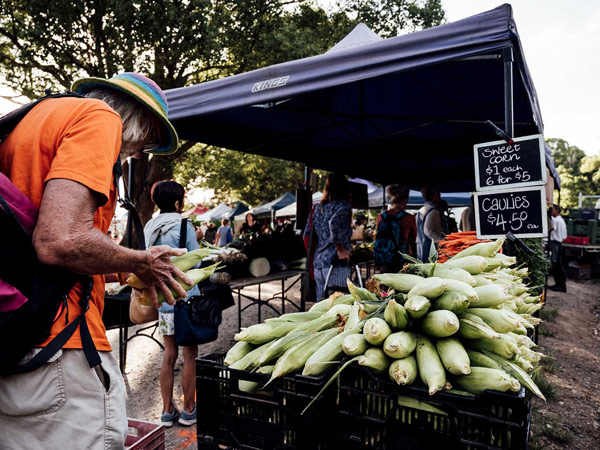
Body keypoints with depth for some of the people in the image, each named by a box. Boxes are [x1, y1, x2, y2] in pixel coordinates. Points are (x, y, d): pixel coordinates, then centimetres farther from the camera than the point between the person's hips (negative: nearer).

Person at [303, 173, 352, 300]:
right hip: (336, 265, -7)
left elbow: (307, 234, 15)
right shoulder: (343, 205, -3)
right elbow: (333, 223, -23)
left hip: (318, 265, 7)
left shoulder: (317, 207, 14)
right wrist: (340, 249, -14)